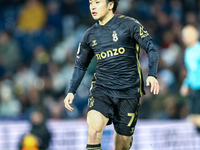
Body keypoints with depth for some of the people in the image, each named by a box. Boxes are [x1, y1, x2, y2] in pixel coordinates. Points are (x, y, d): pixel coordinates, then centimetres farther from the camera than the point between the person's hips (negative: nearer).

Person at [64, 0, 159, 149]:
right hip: (101, 89, 2)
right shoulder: (90, 35, 10)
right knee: (94, 129, -24)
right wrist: (71, 91, 10)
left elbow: (151, 49, -3)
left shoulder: (129, 24, -2)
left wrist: (152, 75, -19)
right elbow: (80, 65, 21)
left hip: (128, 92, -2)